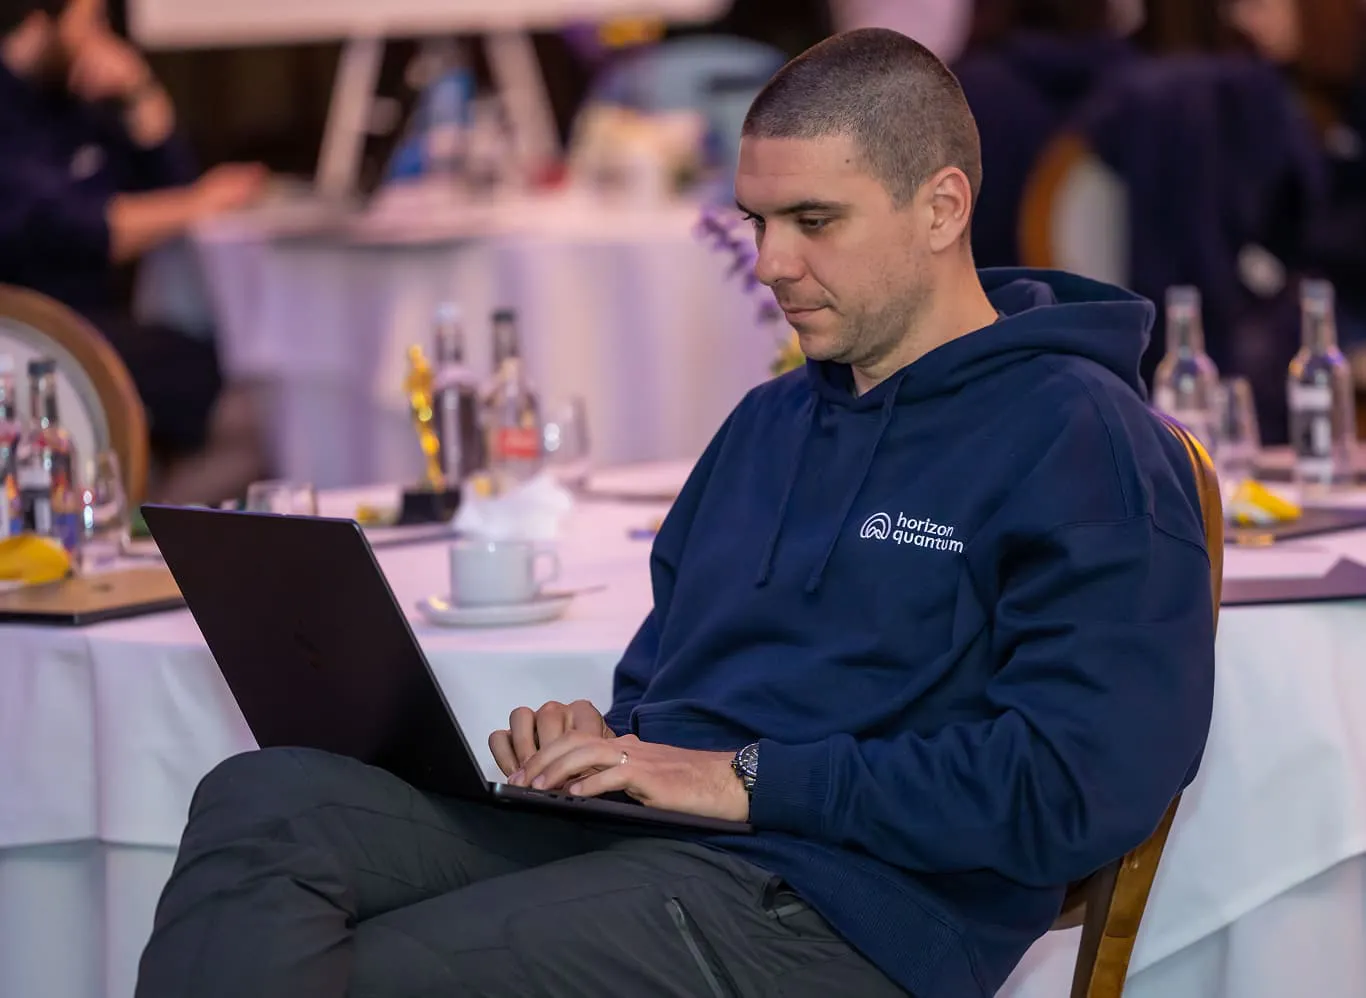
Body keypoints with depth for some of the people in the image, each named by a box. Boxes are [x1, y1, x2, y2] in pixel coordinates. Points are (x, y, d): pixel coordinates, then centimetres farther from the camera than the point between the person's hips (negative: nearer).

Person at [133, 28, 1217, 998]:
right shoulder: (769, 421, 24)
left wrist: (747, 780, -14)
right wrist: (594, 738, 3)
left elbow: (1082, 788, -17)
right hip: (633, 829, 8)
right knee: (263, 799, -17)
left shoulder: (1084, 444, -5)